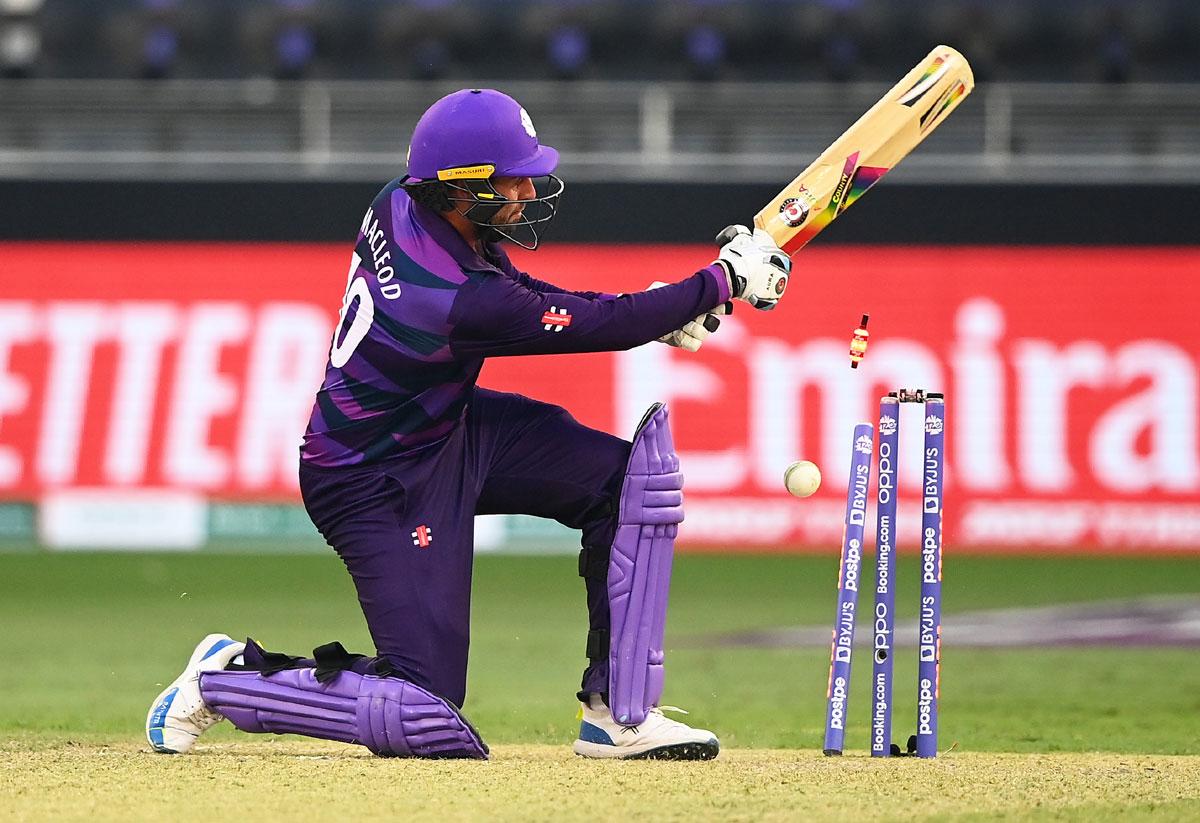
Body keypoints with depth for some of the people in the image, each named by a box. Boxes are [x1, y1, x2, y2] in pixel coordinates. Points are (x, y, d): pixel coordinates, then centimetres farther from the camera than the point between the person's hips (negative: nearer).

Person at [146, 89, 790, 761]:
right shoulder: (458, 302, -34)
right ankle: (223, 678, 8)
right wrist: (727, 280, -13)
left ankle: (620, 717, 4)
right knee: (432, 724, -12)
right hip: (382, 490, -10)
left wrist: (651, 313, -1)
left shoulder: (404, 203, -9)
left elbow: (517, 292, 9)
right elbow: (604, 327, -24)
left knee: (638, 471, -2)